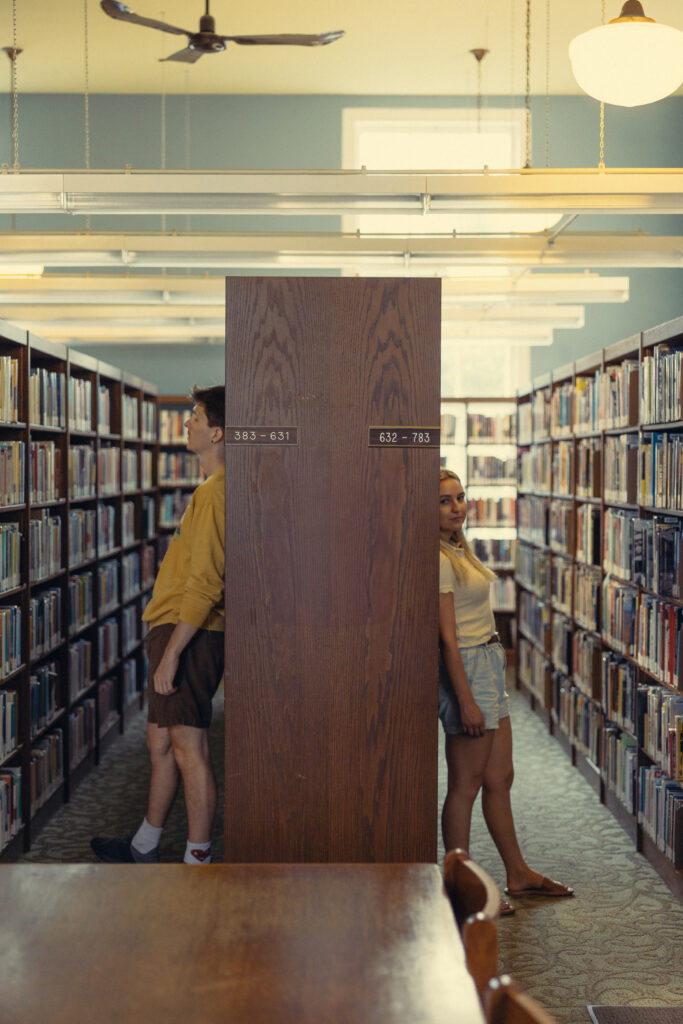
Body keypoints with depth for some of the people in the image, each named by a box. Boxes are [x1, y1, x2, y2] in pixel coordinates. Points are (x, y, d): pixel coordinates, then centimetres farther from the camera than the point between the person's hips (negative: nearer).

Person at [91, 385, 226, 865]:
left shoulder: (214, 492, -18)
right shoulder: (216, 488, 14)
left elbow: (204, 585, -23)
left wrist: (170, 654, -21)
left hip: (189, 633, -10)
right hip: (174, 627, 10)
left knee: (189, 749, -3)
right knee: (161, 743, 18)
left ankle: (198, 860, 6)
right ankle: (144, 848, 32)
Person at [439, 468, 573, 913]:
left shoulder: (458, 549, 13)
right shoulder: (439, 559, -17)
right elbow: (447, 637, -20)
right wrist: (466, 701, -21)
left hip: (489, 666, 10)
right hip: (467, 668, -10)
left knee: (499, 779, 17)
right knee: (466, 785, 1)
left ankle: (519, 874, 29)